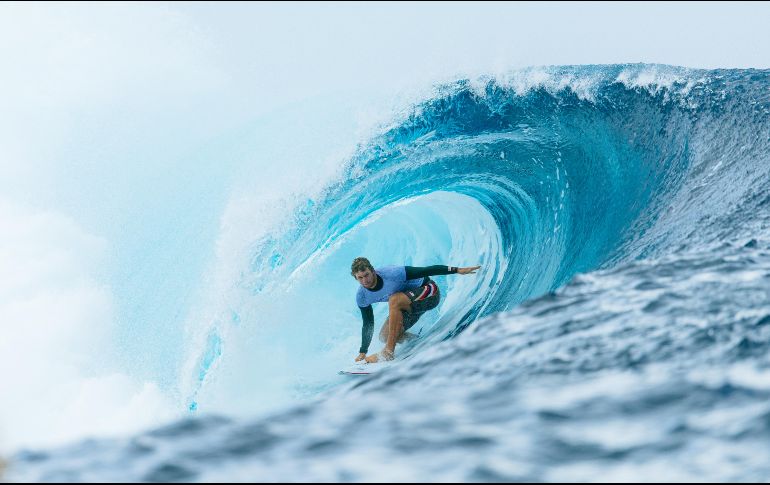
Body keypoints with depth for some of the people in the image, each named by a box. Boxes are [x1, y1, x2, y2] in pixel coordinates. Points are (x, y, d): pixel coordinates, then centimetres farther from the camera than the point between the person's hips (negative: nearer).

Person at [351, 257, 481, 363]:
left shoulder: (391, 274, -31)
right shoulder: (362, 297, -12)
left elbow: (424, 271, -27)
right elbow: (368, 325, 2)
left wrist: (457, 270, -30)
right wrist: (362, 353, 1)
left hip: (430, 292, -8)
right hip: (407, 304, 8)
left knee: (394, 300, -34)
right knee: (384, 337, -3)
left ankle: (388, 352, -33)